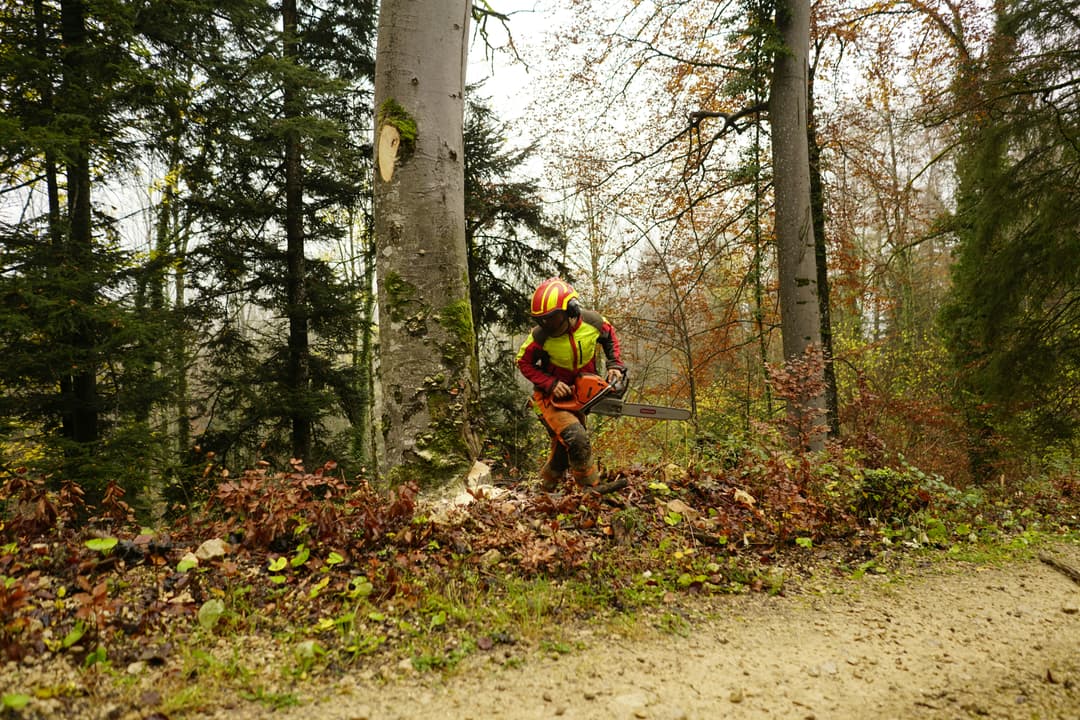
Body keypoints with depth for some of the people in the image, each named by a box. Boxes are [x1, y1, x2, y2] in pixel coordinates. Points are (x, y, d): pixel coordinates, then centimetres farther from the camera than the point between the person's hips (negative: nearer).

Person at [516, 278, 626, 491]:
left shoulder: (592, 321, -18)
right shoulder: (540, 336, -26)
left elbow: (609, 337, 5)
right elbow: (524, 362, -12)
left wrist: (615, 365, -7)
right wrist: (551, 384, -23)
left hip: (577, 394, 5)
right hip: (550, 396, -5)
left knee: (565, 446, 16)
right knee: (576, 438, -26)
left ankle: (546, 488, 39)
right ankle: (592, 489, -9)